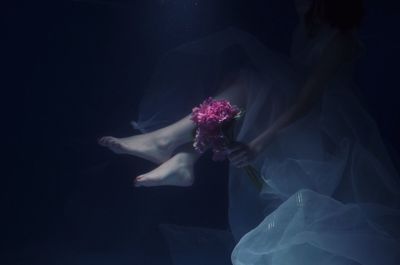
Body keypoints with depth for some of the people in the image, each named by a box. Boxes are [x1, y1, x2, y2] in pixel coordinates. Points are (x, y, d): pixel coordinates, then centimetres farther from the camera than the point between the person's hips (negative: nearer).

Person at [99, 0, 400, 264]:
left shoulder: (341, 40, -19)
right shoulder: (308, 25, 6)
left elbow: (306, 100, -28)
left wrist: (258, 144, -37)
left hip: (326, 128, -8)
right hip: (292, 116, 8)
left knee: (244, 84, -24)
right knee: (235, 81, -12)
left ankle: (166, 140, -29)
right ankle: (183, 160, -28)